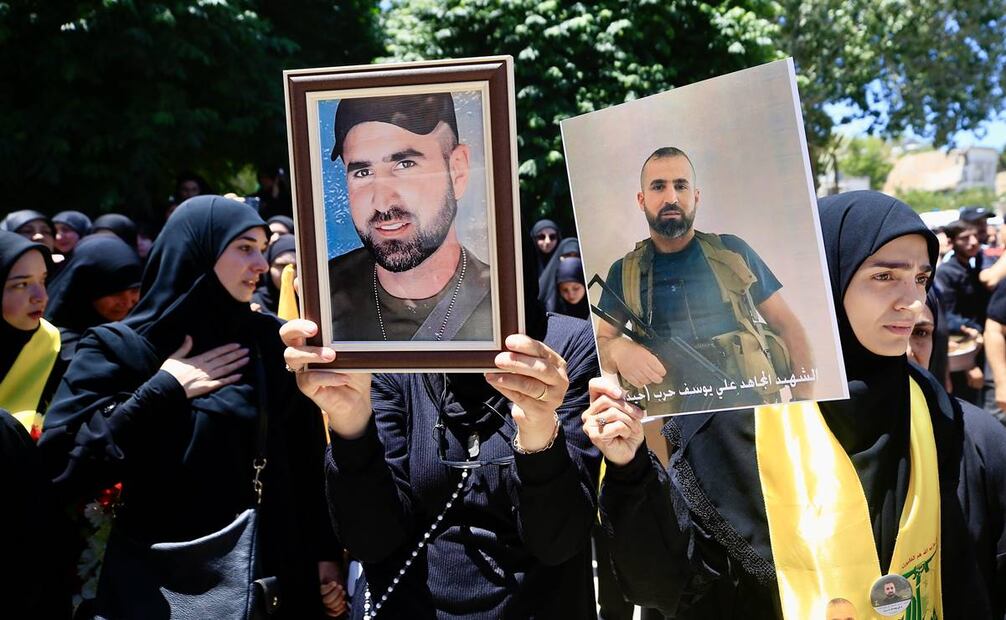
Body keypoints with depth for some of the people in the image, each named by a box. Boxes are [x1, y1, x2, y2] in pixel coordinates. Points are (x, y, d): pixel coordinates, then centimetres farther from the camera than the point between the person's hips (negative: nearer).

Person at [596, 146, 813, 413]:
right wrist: (618, 349, -13)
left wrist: (804, 402, -2)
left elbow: (788, 325, 9)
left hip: (754, 409, -3)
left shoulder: (733, 252, 6)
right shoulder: (623, 272, 7)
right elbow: (600, 343, 11)